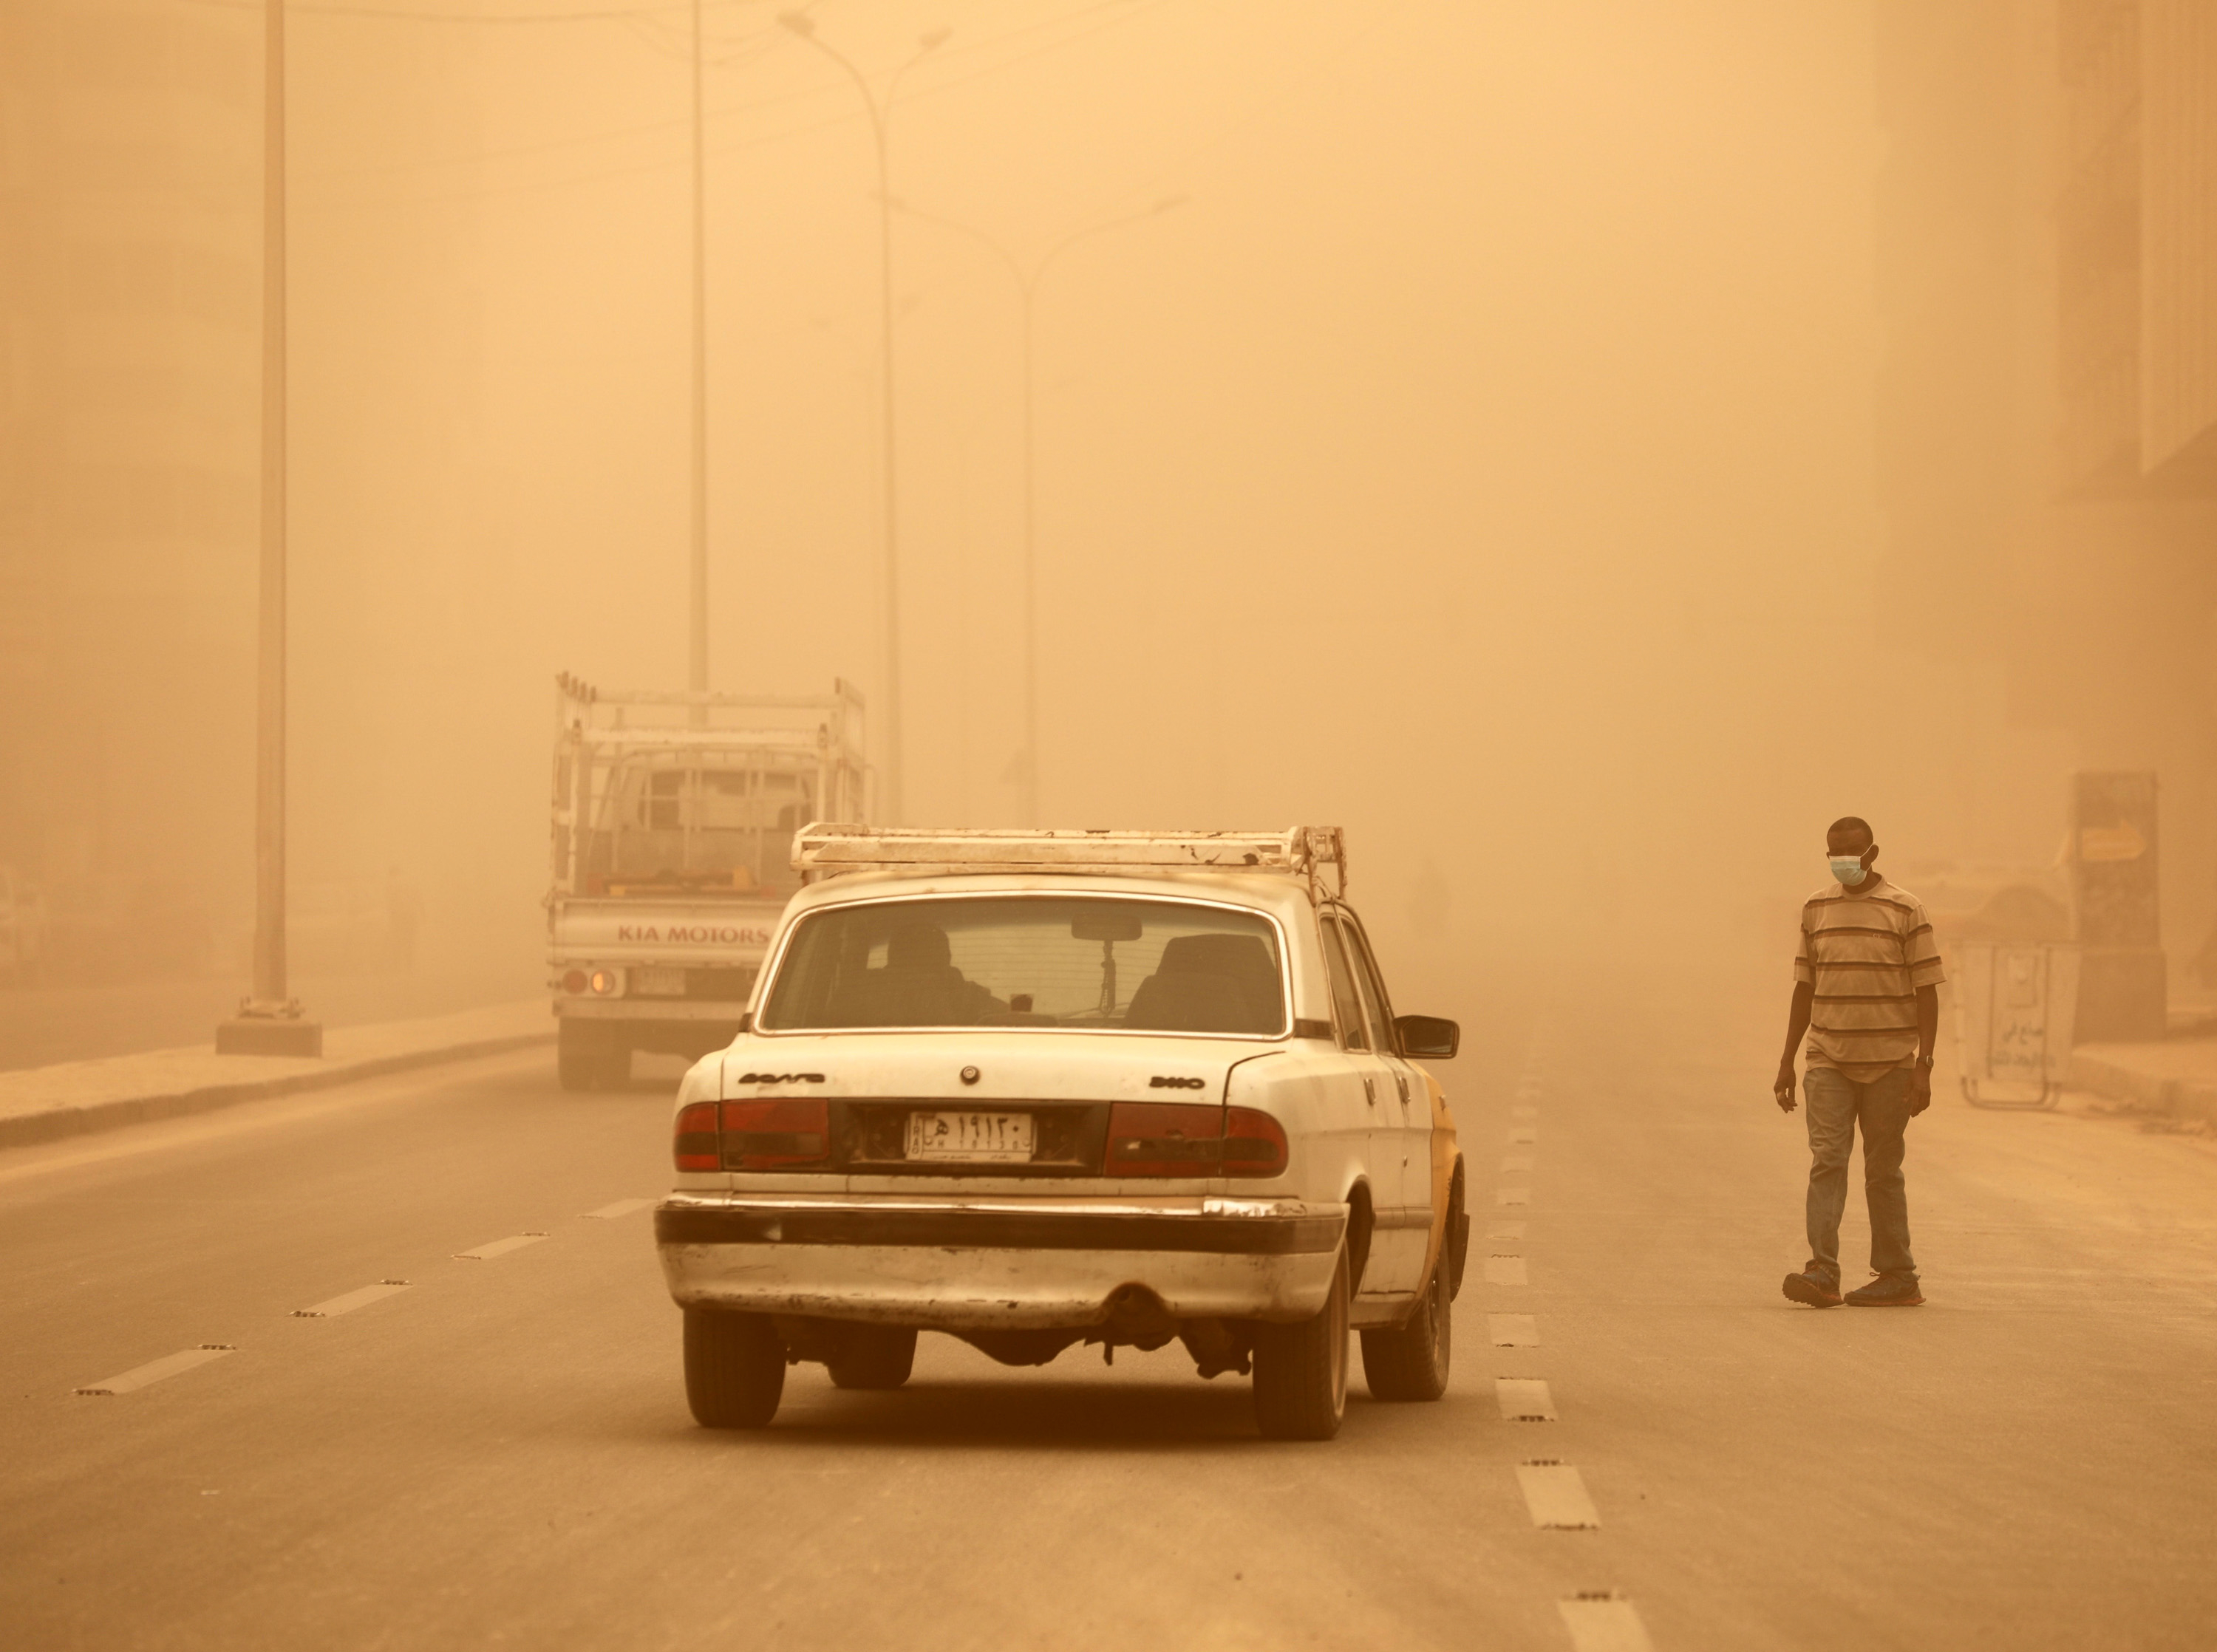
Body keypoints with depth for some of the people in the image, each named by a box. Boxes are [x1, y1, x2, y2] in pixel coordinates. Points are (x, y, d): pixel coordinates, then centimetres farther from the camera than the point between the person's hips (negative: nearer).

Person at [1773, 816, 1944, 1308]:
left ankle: (1897, 1277, 13)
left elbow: (1926, 991, -2)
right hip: (1829, 1062, 2)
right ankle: (1822, 1272, -18)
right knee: (1827, 1160, -11)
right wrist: (1787, 1061, 13)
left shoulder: (1905, 909, -1)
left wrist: (1924, 1066, -9)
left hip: (1889, 1064, -2)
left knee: (1884, 1171, 4)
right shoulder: (1816, 908, 9)